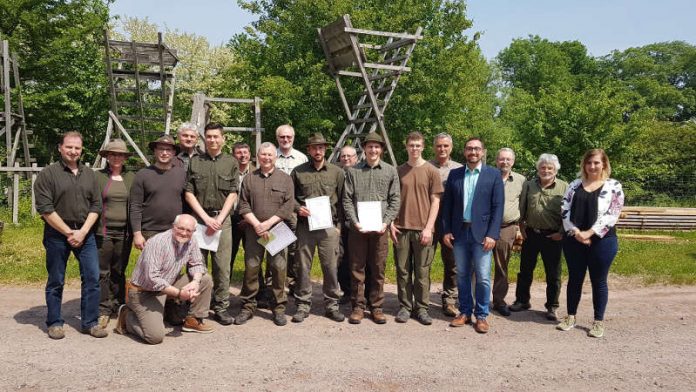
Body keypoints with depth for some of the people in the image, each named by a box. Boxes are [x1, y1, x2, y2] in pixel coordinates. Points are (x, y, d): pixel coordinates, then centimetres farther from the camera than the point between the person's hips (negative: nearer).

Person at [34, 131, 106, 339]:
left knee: (92, 277, 0)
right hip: (57, 234, -3)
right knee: (56, 281, 6)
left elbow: (96, 206, 6)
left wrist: (82, 232, -6)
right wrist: (68, 232, -12)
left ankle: (90, 322, 11)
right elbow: (45, 208, -9)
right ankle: (54, 323, 20)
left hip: (85, 233, 3)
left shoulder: (89, 174, 9)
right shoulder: (48, 174, -3)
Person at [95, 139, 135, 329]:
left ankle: (118, 306, 23)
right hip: (103, 231, -2)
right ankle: (103, 311, 7)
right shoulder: (98, 176, 3)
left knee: (119, 271, 11)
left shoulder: (132, 177, 9)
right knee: (102, 272, 0)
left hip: (124, 233, 2)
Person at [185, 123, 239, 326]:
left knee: (223, 266, 0)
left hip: (223, 219, 0)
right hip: (198, 218, 0)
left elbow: (232, 194, 3)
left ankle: (221, 307, 10)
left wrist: (219, 219, -8)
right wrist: (206, 218, -8)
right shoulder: (194, 162, 7)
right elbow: (189, 193, 2)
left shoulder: (231, 163, 7)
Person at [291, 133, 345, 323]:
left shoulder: (337, 172, 7)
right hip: (305, 225, 0)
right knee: (303, 266, 4)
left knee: (330, 266, 2)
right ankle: (303, 305, 15)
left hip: (329, 226, 0)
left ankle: (331, 305, 15)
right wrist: (297, 208, -7)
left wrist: (338, 224, 3)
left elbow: (342, 200, 8)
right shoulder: (298, 172, 8)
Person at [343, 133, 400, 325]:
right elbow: (347, 200, 2)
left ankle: (376, 307, 17)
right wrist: (355, 222, -9)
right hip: (357, 228, 0)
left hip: (380, 228, 0)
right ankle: (358, 306, 14)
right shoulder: (353, 171, 6)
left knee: (378, 269, 6)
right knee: (357, 269, 4)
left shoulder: (390, 171, 7)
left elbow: (395, 200, 4)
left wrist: (386, 222, -8)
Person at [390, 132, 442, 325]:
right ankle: (404, 307, 16)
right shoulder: (399, 171, 9)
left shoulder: (431, 171, 2)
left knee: (422, 272, 4)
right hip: (401, 228, 2)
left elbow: (435, 201, 0)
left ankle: (421, 308, 15)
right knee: (402, 271, 6)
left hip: (423, 229, -2)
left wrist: (428, 228, -8)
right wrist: (392, 223, 1)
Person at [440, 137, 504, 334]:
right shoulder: (454, 174, 8)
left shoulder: (494, 174, 1)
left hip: (481, 233, -2)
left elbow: (498, 206, -3)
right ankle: (465, 312, 22)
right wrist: (446, 231, 1)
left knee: (482, 277, 0)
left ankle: (481, 316, 13)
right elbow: (447, 204, 8)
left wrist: (492, 235, -10)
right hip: (459, 233, 3)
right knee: (462, 275, 10)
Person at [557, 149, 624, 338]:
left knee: (599, 281, 6)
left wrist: (589, 233, -17)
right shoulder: (575, 185, 7)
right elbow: (565, 210, 1)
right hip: (574, 240, 3)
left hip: (602, 241, -3)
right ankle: (571, 317, 24)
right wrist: (576, 232, -12)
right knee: (575, 278, 11)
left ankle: (598, 322, 18)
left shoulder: (613, 186, -2)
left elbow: (612, 214, -10)